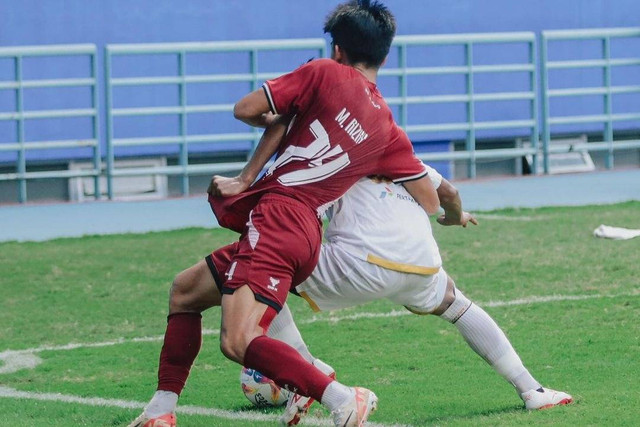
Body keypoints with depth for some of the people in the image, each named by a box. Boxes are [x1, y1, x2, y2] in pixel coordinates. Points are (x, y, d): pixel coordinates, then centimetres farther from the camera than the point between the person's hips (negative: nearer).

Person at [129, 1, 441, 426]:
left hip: (276, 216, -9)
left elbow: (245, 109, 0)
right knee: (185, 290, 24)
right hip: (307, 232, 9)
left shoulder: (325, 74, -2)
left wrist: (278, 120, 23)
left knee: (238, 341, -25)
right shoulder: (389, 131, 12)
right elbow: (430, 201, 11)